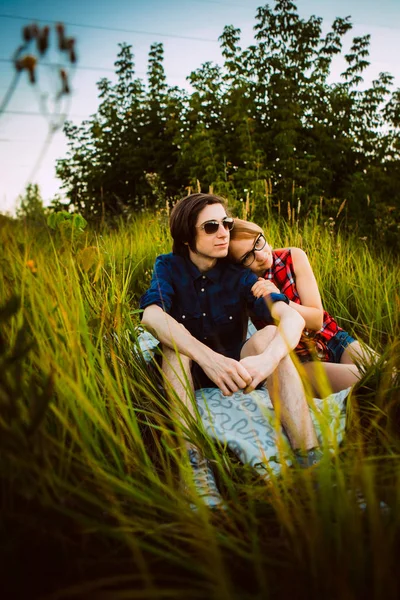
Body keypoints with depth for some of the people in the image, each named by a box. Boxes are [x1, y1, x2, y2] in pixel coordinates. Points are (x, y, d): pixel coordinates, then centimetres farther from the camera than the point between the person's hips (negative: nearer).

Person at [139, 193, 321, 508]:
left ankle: (311, 459, -35)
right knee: (174, 337, -30)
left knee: (271, 333, -26)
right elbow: (151, 315, -33)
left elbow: (293, 317, -25)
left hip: (235, 371, 1)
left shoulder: (239, 275, -9)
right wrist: (208, 358, -49)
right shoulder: (169, 267, -11)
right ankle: (194, 462, -41)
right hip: (185, 374, 0)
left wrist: (267, 359, -47)